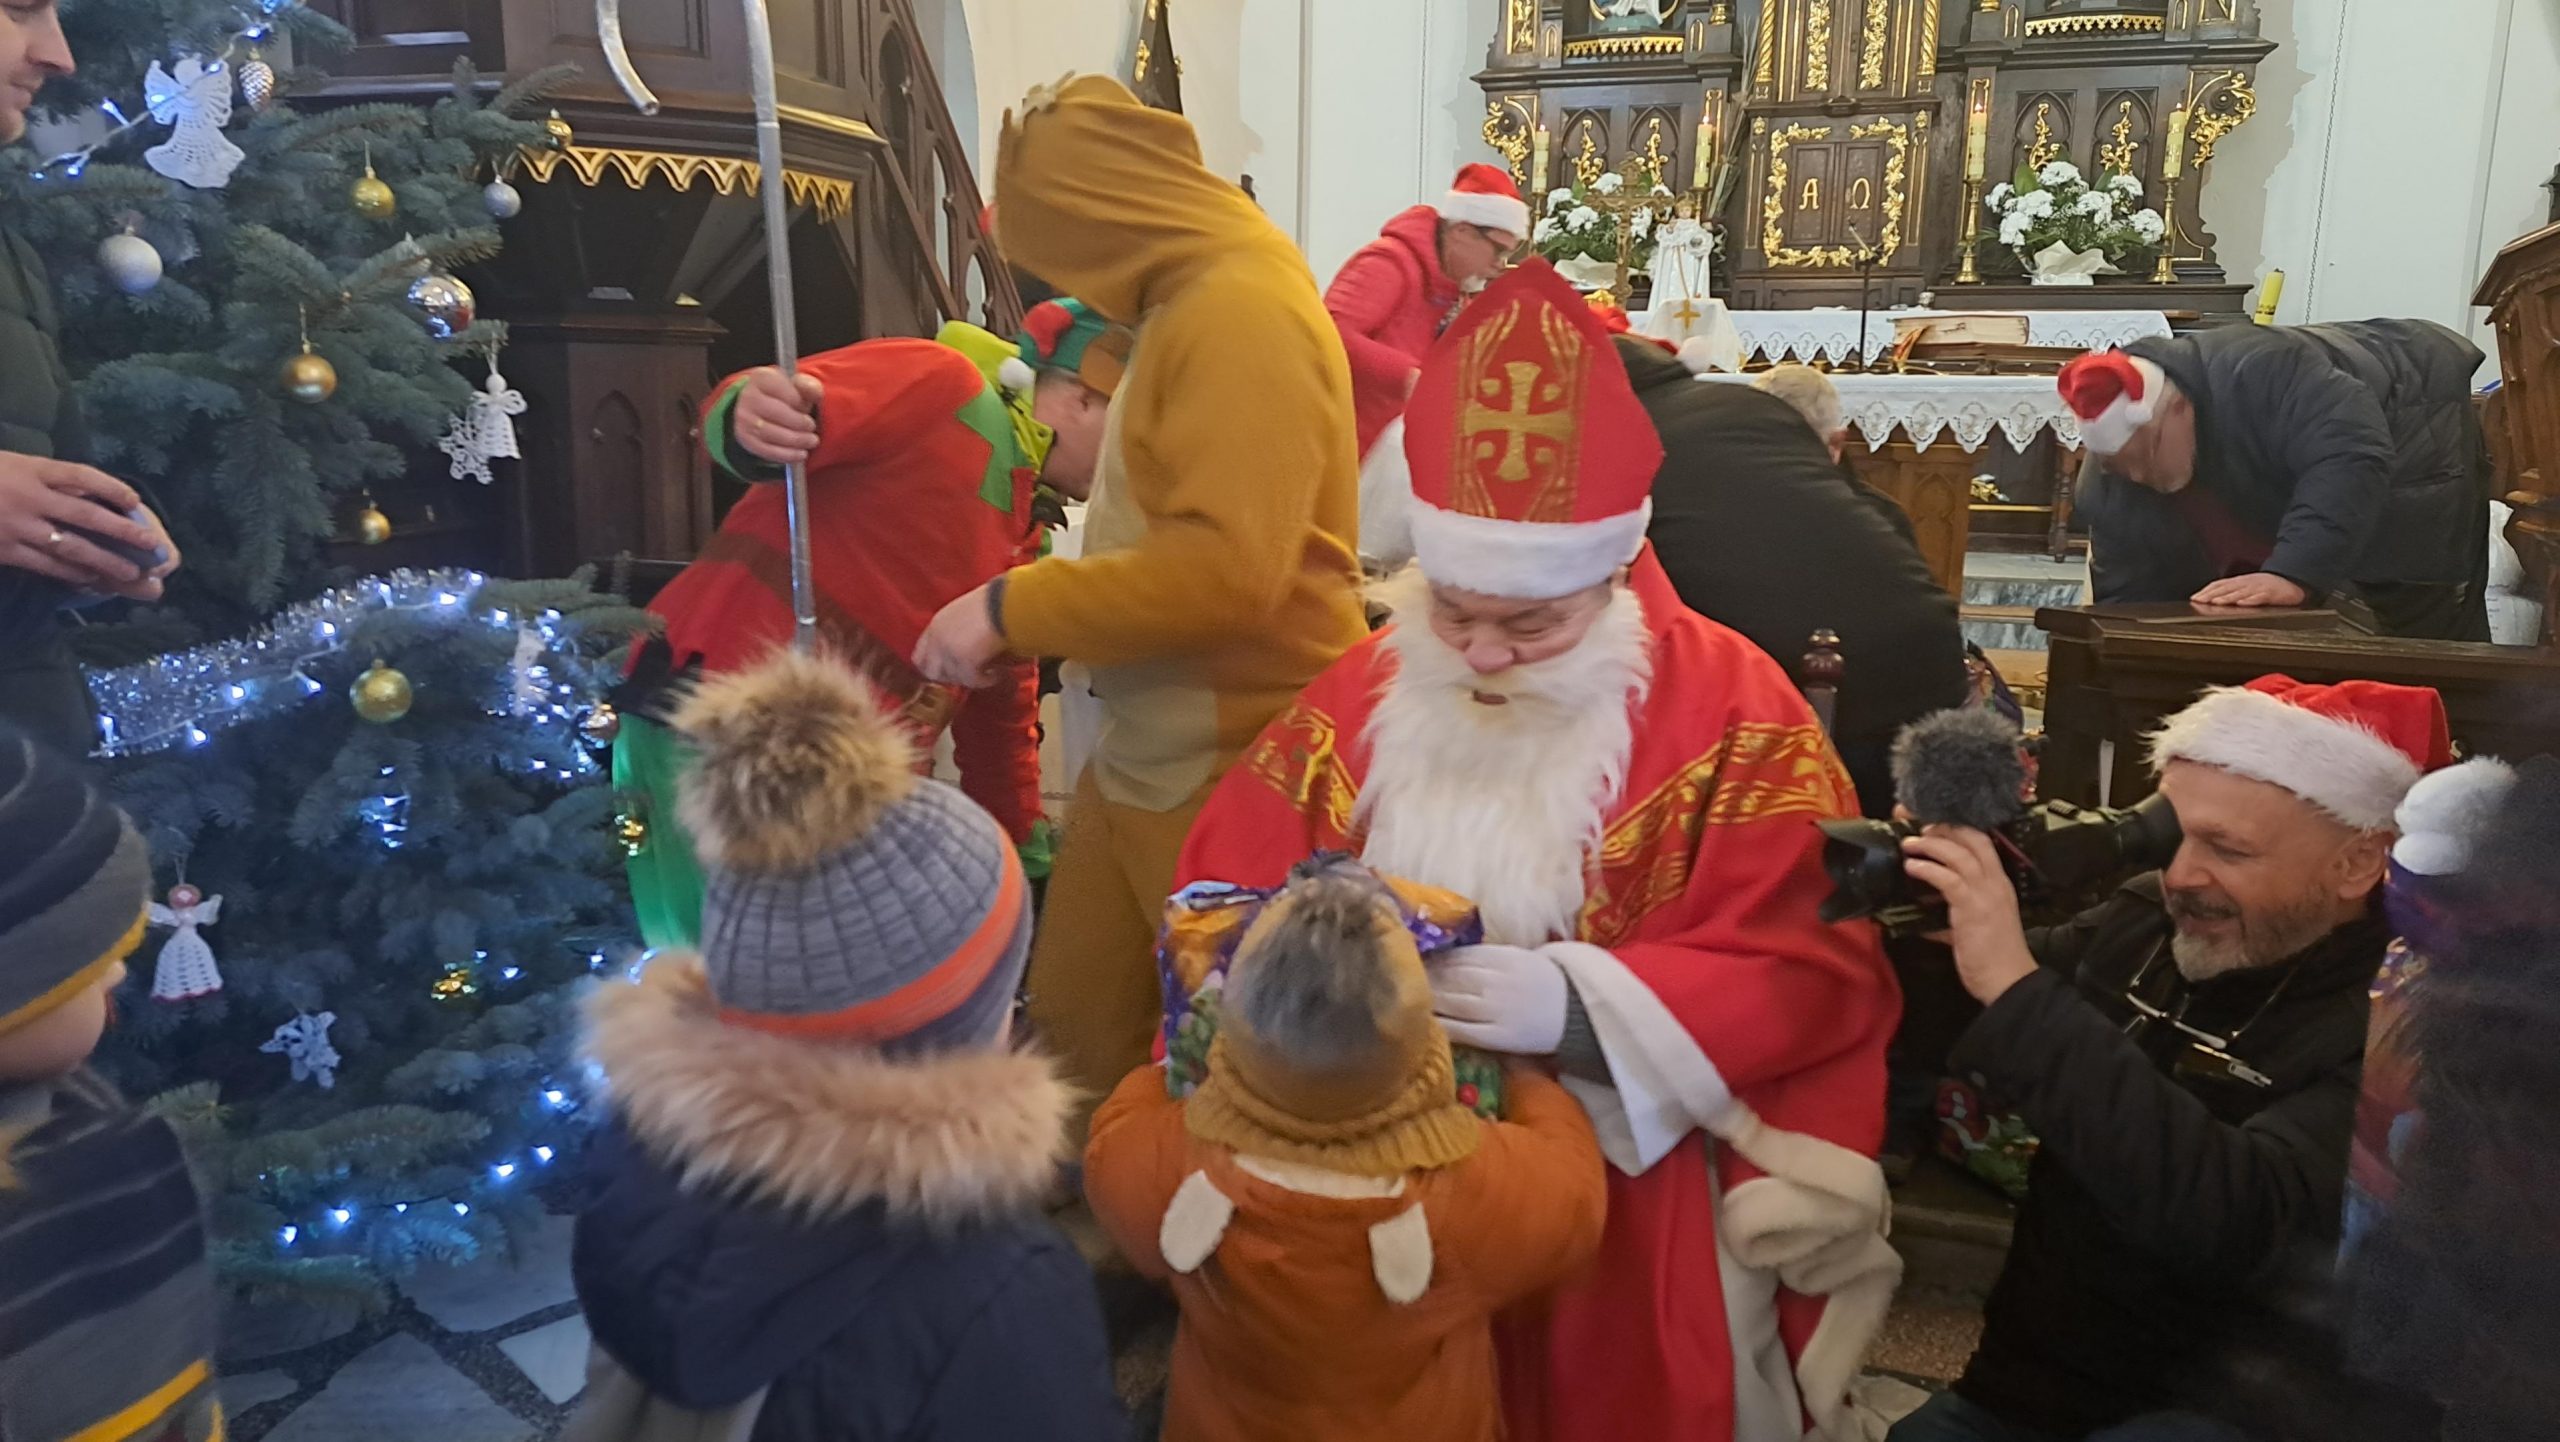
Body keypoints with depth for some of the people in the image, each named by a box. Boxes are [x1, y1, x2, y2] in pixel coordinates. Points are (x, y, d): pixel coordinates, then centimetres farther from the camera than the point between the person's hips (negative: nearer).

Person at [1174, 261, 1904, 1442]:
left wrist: (1577, 1007, -26)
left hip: (1631, 1191, -2)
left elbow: (1813, 970, -12)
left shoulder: (1732, 713, -8)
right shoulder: (1356, 698, 3)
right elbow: (1219, 902, 5)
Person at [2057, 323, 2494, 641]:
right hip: (2283, 498, 6)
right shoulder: (2106, 488, -22)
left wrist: (2295, 573, -59)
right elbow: (2127, 605, -16)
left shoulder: (2258, 372, -42)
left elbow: (2350, 456, -50)